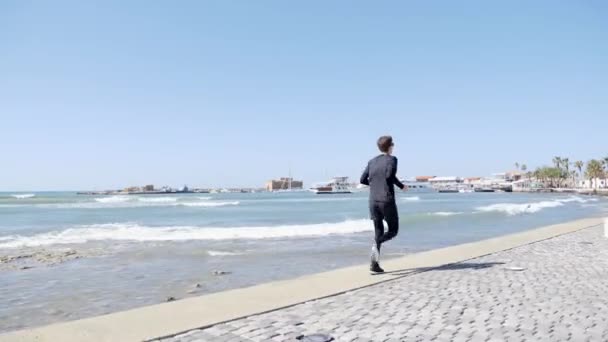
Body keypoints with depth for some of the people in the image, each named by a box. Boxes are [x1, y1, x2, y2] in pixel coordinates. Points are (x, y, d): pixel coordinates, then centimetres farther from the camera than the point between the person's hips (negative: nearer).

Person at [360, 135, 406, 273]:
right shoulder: (392, 159, -2)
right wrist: (401, 186, -3)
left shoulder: (372, 162, 12)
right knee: (393, 230, 9)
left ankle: (375, 264, 1)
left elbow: (363, 180, 9)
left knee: (378, 232, 11)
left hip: (373, 201, 5)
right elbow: (390, 175, -19)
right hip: (387, 201, -5)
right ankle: (376, 243, -22)